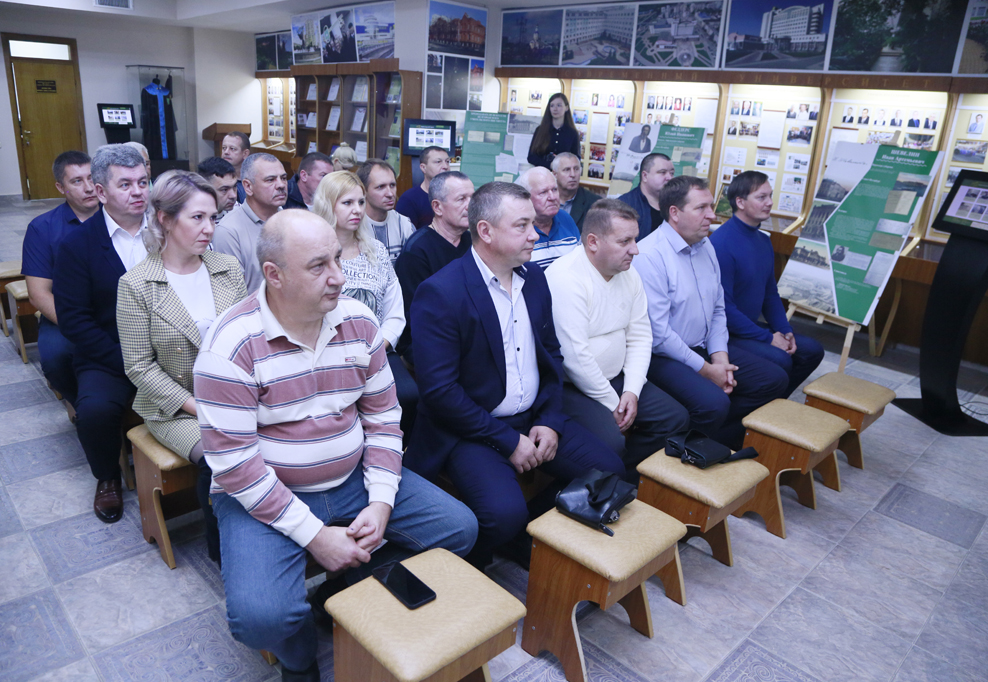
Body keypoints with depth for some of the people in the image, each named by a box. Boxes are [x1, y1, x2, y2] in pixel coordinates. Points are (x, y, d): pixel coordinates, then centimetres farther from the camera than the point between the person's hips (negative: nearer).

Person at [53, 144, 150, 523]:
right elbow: (73, 320, -6)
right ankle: (107, 478, 5)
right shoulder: (77, 245, -2)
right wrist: (128, 362, -16)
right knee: (95, 409, -30)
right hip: (108, 358, -1)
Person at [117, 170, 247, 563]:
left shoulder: (228, 268, 3)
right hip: (174, 407, -3)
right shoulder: (136, 286, -7)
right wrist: (196, 406, -14)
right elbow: (140, 366, -7)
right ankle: (221, 545, 2)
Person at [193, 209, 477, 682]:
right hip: (264, 496, -4)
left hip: (353, 480, 5)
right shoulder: (231, 346, -19)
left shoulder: (358, 322, -3)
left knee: (459, 528, -1)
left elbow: (382, 416, 2)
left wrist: (380, 502, -8)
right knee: (261, 616, -27)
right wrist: (313, 535, -20)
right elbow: (234, 463, -20)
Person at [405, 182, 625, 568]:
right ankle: (467, 570, 6)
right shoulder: (440, 293, -17)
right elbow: (439, 391, -19)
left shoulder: (534, 277, 7)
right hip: (470, 430, -7)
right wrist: (507, 441, -16)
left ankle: (533, 528, 19)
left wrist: (550, 420, 0)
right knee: (504, 514, -28)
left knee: (610, 473, -2)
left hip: (535, 418, 7)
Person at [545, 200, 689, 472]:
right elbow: (574, 356, -24)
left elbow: (640, 337, 7)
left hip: (616, 378, 9)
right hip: (572, 386, -8)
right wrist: (611, 403, -15)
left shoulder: (629, 274, 6)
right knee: (610, 441, -29)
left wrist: (631, 391, -7)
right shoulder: (565, 278, -21)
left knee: (676, 418, 2)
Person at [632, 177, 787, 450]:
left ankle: (715, 438, 6)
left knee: (775, 378, 3)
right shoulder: (649, 255, -19)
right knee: (714, 403, -31)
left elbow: (718, 308, 14)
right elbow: (657, 333, -22)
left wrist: (720, 358, -2)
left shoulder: (706, 247, 10)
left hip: (705, 349, 9)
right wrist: (705, 370, -14)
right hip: (664, 356, -9)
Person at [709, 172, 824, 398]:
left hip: (751, 326, 10)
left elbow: (771, 293, 17)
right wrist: (768, 338, -19)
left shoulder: (764, 240, 9)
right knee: (779, 359, -26)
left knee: (812, 350, 7)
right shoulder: (721, 243, -21)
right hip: (726, 333, -10)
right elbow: (723, 308, -23)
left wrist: (785, 331, 1)